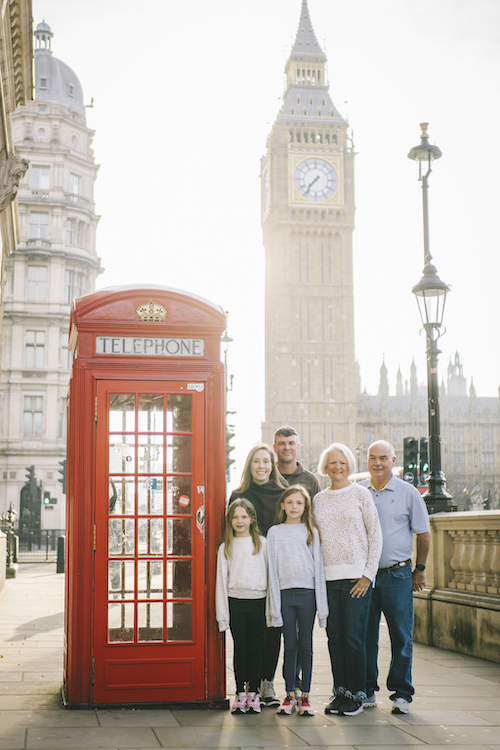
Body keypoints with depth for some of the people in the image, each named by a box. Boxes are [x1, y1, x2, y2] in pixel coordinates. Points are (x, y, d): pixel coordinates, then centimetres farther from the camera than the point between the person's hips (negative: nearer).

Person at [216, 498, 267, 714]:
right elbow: (221, 580, 6)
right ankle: (240, 692, 10)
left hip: (258, 601, 0)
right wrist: (222, 613, 1)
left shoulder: (262, 543, 6)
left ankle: (253, 692, 12)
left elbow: (269, 573, 6)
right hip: (235, 602, 0)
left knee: (255, 648, 3)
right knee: (240, 648, 3)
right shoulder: (225, 547, 7)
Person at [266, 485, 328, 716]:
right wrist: (274, 603, -2)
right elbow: (272, 568, 5)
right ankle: (290, 695, 12)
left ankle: (305, 696, 9)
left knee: (306, 646, 3)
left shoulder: (311, 532, 9)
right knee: (290, 646, 4)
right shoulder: (274, 532, 7)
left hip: (307, 593, 0)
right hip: (285, 593, 0)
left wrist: (321, 603, 1)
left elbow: (318, 567, 7)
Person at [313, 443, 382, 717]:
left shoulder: (360, 494, 1)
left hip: (356, 576, -4)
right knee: (334, 635, 6)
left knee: (354, 636, -4)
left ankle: (356, 694, 7)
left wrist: (368, 575, -7)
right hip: (328, 576, 4)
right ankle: (339, 692, 16)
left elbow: (375, 536, -1)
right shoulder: (319, 499, 12)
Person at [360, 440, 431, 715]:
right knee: (365, 634, 6)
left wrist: (420, 569, 9)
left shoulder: (408, 493, 2)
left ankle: (401, 693, 10)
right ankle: (367, 690, 18)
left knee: (401, 636, 0)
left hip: (397, 575, -2)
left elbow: (423, 533, 9)